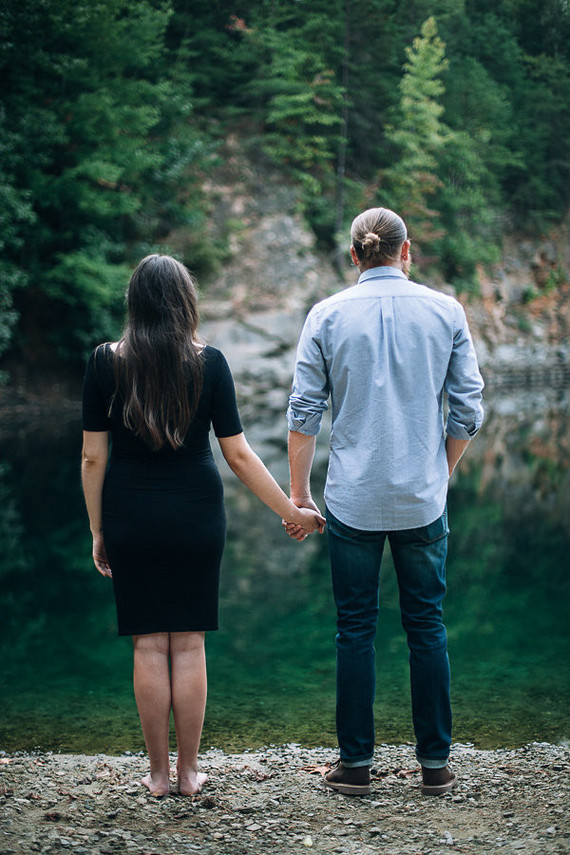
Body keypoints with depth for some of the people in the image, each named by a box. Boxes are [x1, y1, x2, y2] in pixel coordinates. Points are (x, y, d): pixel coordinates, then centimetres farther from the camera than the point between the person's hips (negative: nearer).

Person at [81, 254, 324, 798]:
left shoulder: (105, 362, -4)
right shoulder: (209, 362, -5)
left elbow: (92, 457, -3)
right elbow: (238, 453, -5)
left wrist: (98, 532, 6)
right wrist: (291, 511, 4)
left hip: (130, 514, 0)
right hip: (196, 513, 0)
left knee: (149, 645, 7)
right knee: (189, 643, 8)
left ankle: (158, 774, 14)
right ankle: (189, 772, 16)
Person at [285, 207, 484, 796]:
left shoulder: (327, 315, -1)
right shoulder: (445, 312, 1)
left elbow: (304, 412, -2)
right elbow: (468, 411, 2)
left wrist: (298, 494, 6)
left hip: (353, 501, 0)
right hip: (422, 501, 1)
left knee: (355, 629, 7)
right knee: (426, 625, 9)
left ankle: (355, 763, 12)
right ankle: (435, 763, 14)